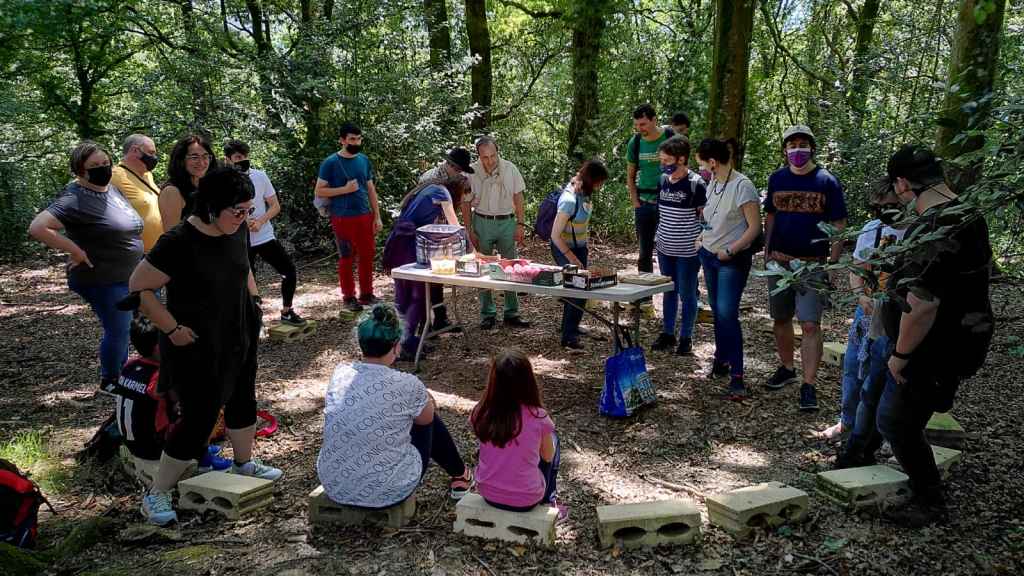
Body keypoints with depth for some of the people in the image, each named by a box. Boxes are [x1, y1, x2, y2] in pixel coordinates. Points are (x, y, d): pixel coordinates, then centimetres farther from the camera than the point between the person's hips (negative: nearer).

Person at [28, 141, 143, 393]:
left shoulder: (112, 187, 6)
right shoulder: (75, 199, -21)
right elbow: (38, 227, -30)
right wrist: (76, 251, -25)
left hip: (127, 276, 8)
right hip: (103, 281, -8)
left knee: (121, 330, 20)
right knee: (118, 331, 0)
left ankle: (119, 374, 38)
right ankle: (109, 382, 20)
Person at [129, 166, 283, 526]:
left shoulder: (238, 231, -4)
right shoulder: (178, 242, -26)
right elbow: (139, 287, -21)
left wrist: (254, 298, 5)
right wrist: (173, 328, -21)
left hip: (238, 337, 8)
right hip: (196, 346, -7)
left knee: (243, 400, 22)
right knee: (198, 419, -3)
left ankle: (244, 463, 47)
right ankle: (157, 494, 14)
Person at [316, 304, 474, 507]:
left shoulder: (340, 373, -6)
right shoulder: (405, 385, -20)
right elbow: (427, 417, 2)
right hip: (387, 492, -5)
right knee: (429, 420, 19)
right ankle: (460, 476, 41)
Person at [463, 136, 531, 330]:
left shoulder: (509, 169, -4)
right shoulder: (471, 173, -7)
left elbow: (518, 197, 4)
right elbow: (466, 204, 1)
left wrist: (520, 224, -1)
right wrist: (470, 231, -3)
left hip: (506, 222, 1)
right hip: (482, 223, -1)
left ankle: (511, 314, 12)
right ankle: (487, 314, 15)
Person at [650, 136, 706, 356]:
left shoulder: (696, 184, -15)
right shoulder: (663, 180, 3)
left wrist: (701, 246, -12)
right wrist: (659, 236, 14)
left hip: (687, 251, -6)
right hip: (665, 248, 6)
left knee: (687, 295, 5)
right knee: (668, 292, 15)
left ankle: (686, 338, 17)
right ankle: (667, 334, 27)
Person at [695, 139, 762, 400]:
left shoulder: (742, 186, -18)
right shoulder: (713, 182, 5)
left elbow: (755, 226, -17)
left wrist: (730, 251, -19)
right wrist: (703, 236, 7)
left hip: (732, 260, -8)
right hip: (709, 255, 8)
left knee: (727, 313, -13)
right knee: (717, 311, 14)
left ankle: (736, 376, -9)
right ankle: (722, 359, 27)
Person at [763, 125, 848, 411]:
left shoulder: (827, 181, -4)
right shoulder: (777, 179, 6)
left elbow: (839, 225, -3)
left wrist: (833, 262, -11)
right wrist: (767, 252, 4)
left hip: (813, 264, -4)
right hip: (779, 261, 4)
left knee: (810, 325, -8)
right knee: (780, 319, 13)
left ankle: (809, 385, -4)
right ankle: (786, 368, 31)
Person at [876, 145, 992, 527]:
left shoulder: (930, 233, -29)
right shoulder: (970, 216, 5)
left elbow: (921, 306, -33)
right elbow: (983, 273, 19)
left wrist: (901, 355, -19)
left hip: (935, 352, -10)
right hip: (962, 343, 10)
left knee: (896, 423, 6)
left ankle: (930, 505, 20)